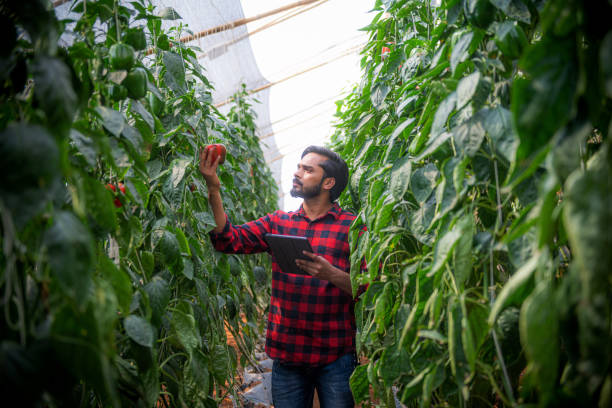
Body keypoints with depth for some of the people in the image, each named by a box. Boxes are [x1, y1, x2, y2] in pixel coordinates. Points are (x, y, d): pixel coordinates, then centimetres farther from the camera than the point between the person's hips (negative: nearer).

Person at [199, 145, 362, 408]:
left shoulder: (352, 227, -2)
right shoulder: (278, 223, 10)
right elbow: (229, 240, -2)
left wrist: (331, 274, -22)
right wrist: (214, 191, -11)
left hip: (336, 358, -3)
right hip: (287, 354, 3)